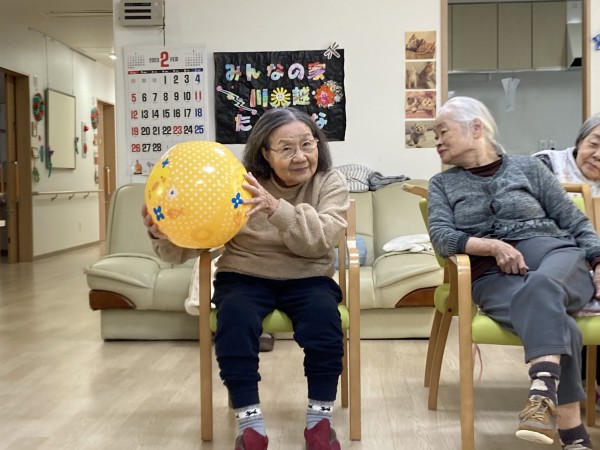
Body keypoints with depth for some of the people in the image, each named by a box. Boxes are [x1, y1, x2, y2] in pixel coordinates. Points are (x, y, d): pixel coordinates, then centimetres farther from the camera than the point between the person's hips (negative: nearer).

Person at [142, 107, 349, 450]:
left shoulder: (331, 183, -3)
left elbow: (320, 240, -20)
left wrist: (276, 208, -36)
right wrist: (165, 235, -28)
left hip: (306, 280, 0)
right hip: (245, 277, 0)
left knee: (323, 312, -31)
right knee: (235, 314, -32)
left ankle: (320, 419, -14)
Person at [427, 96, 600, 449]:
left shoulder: (528, 168, 16)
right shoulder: (442, 184, 19)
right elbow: (441, 237, 2)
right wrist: (493, 246, -15)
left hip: (552, 255, 1)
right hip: (493, 277, 0)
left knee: (540, 287, -38)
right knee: (555, 321, -33)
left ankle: (543, 390, -53)